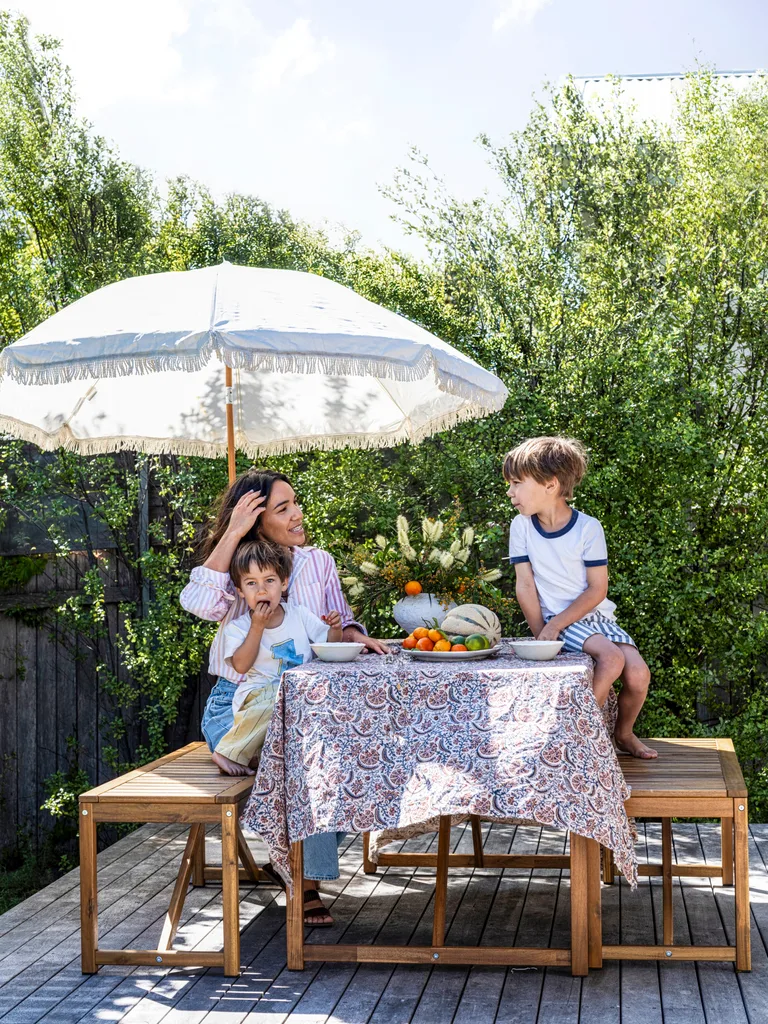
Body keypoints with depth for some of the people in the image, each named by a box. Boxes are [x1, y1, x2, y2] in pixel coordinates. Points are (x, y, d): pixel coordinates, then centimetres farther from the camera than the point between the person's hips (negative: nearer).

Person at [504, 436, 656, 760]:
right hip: (556, 620, -1)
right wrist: (542, 634, -10)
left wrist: (554, 626, -17)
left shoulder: (588, 528, -9)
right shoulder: (521, 526, -4)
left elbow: (597, 590, -9)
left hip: (594, 614, 1)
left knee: (638, 673, -19)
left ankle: (623, 733, 11)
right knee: (612, 657, -29)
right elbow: (525, 585, -2)